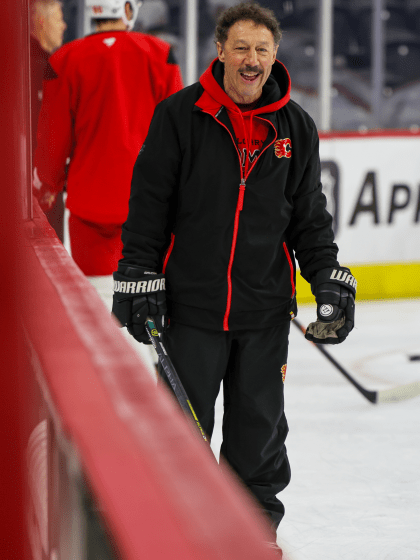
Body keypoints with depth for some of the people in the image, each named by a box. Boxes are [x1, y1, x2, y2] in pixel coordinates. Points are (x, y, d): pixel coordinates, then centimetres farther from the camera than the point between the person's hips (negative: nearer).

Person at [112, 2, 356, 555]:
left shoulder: (295, 127, 6)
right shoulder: (179, 115, -4)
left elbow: (309, 215, 13)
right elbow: (148, 203, -1)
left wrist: (330, 277, 4)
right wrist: (138, 277, -5)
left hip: (265, 308, 3)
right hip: (192, 304, -2)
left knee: (259, 426, 10)